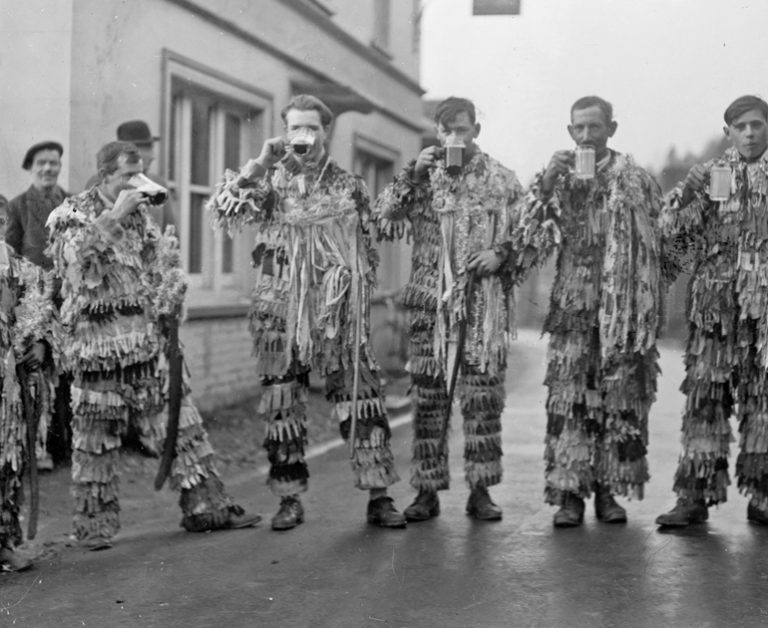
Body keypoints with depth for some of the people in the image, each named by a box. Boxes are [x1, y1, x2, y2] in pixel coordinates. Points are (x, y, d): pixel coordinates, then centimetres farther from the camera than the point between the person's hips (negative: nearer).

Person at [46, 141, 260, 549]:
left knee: (180, 419, 4)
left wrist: (165, 300, 5)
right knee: (96, 433, 1)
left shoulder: (139, 212, 15)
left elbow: (163, 263, 21)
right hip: (97, 338, -5)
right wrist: (114, 217, -20)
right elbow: (76, 255, -22)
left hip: (148, 335, 5)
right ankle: (94, 521, 13)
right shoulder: (73, 214, -1)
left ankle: (204, 505, 11)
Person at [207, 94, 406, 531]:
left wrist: (358, 300, 2)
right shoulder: (270, 182, 6)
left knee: (361, 399, -3)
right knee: (283, 406, 4)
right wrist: (259, 165, -15)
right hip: (281, 313, 0)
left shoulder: (349, 187, 9)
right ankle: (290, 499, 16)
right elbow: (223, 212, -10)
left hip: (339, 315, 0)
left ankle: (379, 496, 4)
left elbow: (368, 253, 13)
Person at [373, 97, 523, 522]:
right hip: (431, 303, 0)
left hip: (485, 306, 0)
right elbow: (382, 223, -4)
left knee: (484, 398, 1)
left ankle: (480, 490, 10)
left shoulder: (501, 180, 7)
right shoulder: (422, 176, 7)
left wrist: (499, 255, -9)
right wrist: (411, 175, -11)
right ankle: (427, 490, 9)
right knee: (428, 396, 1)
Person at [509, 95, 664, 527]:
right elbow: (526, 240, -1)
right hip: (574, 305, 0)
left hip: (625, 307, 0)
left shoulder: (637, 180, 5)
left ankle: (608, 490, 13)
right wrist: (546, 183, -11)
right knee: (567, 397, -6)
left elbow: (659, 246, 6)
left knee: (622, 398, 2)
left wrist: (652, 308, -1)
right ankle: (568, 493, -2)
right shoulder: (558, 178, 8)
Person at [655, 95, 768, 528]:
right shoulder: (708, 175, 8)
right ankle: (695, 495, 1)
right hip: (717, 301, 0)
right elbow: (672, 230, 7)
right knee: (706, 392, -3)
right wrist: (688, 198, -8)